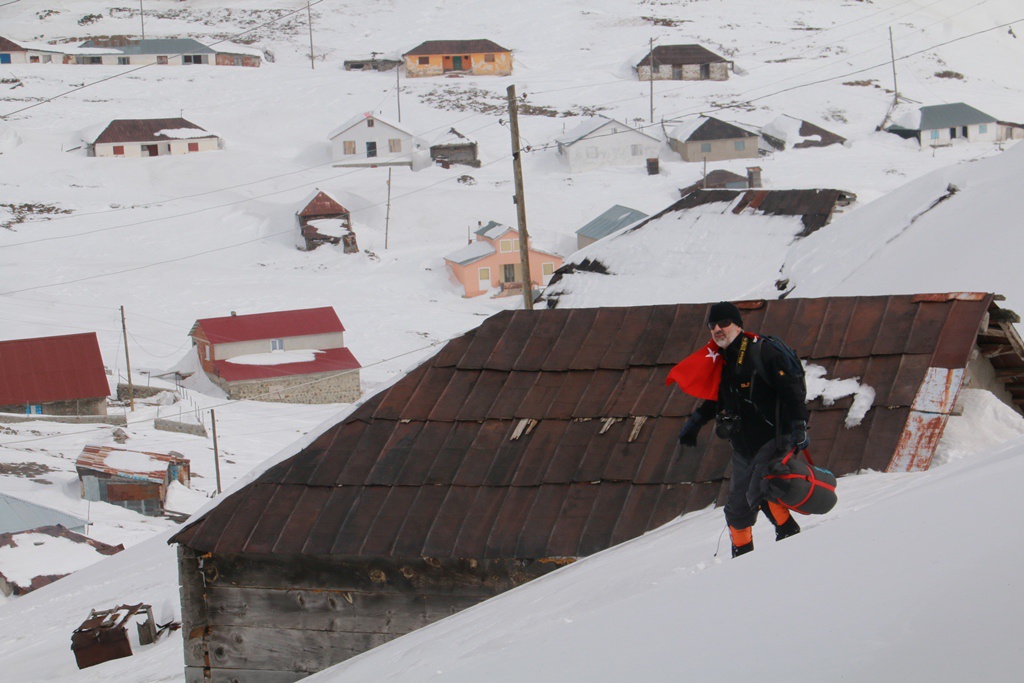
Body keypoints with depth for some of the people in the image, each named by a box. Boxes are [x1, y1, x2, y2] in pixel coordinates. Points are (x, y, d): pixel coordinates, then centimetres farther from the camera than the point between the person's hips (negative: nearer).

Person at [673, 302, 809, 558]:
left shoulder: (762, 352, -11)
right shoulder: (719, 361, 10)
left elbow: (792, 389, -13)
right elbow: (716, 398, 27)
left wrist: (798, 426, -21)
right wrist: (695, 422, 25)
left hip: (771, 439, -7)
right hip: (742, 448, 7)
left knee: (758, 494, -22)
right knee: (737, 506, 8)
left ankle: (788, 532, -5)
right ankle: (742, 554, 23)